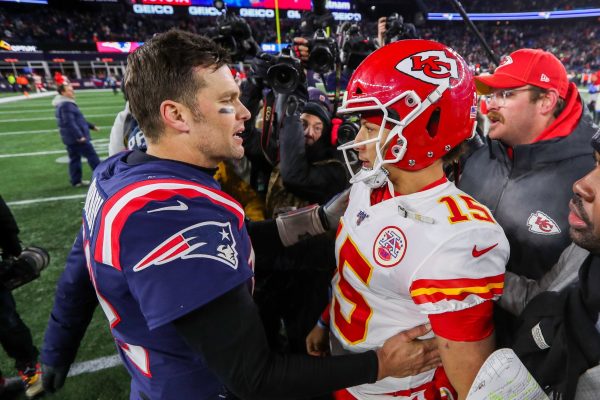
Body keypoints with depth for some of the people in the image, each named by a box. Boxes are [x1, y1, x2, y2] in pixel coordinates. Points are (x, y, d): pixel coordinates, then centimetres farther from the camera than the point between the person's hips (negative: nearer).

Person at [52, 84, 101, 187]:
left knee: (74, 158, 12)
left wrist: (91, 126, 27)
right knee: (92, 156, -4)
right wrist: (79, 136, -26)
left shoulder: (68, 104, 17)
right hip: (76, 137, -11)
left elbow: (78, 119, 25)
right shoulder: (66, 105, -18)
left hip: (71, 138, 11)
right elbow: (69, 122, -25)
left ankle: (76, 181, 18)